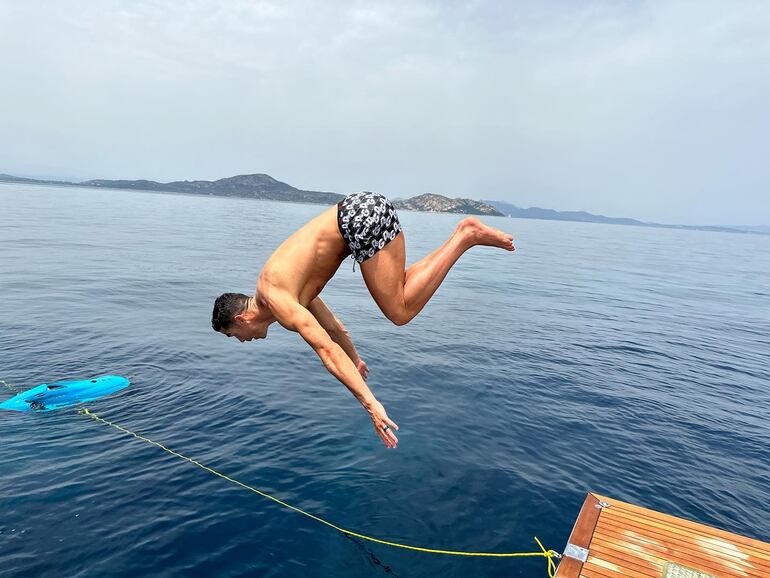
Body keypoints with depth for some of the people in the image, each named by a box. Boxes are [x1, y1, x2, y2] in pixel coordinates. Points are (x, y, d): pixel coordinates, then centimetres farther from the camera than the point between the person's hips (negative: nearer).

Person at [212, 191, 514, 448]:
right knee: (401, 291, 16)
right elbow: (331, 325, 34)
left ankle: (464, 237, -10)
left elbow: (326, 348, -19)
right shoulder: (288, 291, 21)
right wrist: (354, 359, 47)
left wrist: (370, 403, -23)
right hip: (361, 209, 8)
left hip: (361, 217, -8)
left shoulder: (275, 301, -6)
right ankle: (463, 234, 9)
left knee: (400, 312, -7)